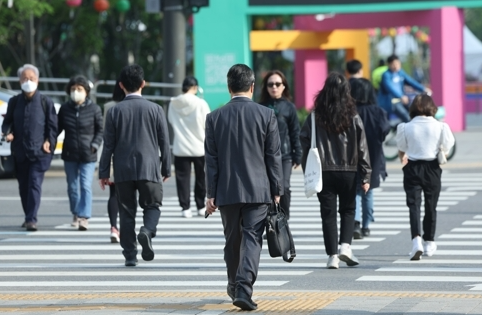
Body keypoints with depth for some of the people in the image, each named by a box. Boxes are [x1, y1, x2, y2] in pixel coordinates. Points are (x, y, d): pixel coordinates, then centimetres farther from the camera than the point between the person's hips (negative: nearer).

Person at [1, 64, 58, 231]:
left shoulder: (45, 102, 0)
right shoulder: (14, 102, 8)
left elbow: (52, 125, 3)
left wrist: (49, 142, -10)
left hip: (39, 151, -4)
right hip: (20, 152, 4)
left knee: (35, 184, -12)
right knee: (23, 186, 10)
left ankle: (32, 219, -15)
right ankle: (28, 217, 22)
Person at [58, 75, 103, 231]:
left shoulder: (94, 109, -4)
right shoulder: (65, 108, 3)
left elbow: (100, 129, 2)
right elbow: (58, 127, 9)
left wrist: (95, 144, -11)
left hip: (88, 155, -3)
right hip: (70, 154, 3)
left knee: (86, 186, -11)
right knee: (72, 186, 11)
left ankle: (84, 217, -13)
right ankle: (76, 214, 26)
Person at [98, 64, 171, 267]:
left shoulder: (115, 111, -1)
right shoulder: (155, 109, -1)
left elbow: (108, 144, 0)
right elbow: (164, 142, 3)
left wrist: (104, 172, 6)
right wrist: (166, 169, 13)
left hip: (123, 170, 1)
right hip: (149, 168, 0)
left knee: (126, 211, 7)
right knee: (152, 205, 11)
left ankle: (130, 255, 5)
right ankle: (147, 230, -20)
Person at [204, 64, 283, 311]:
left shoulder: (215, 117, 0)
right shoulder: (266, 115, -4)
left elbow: (211, 160, 1)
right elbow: (274, 156, -2)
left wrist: (211, 194, 4)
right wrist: (277, 191, 5)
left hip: (227, 191, 2)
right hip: (258, 189, -2)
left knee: (233, 240, 15)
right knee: (252, 239, -4)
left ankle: (235, 286, 31)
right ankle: (244, 289, -18)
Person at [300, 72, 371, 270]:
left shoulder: (316, 116, -4)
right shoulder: (352, 117, -3)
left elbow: (305, 142, -4)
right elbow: (362, 147, -2)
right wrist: (365, 176, 2)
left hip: (323, 172, 0)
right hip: (348, 171, 0)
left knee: (328, 213, 5)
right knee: (348, 210, 17)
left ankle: (333, 255, 1)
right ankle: (345, 245, 0)